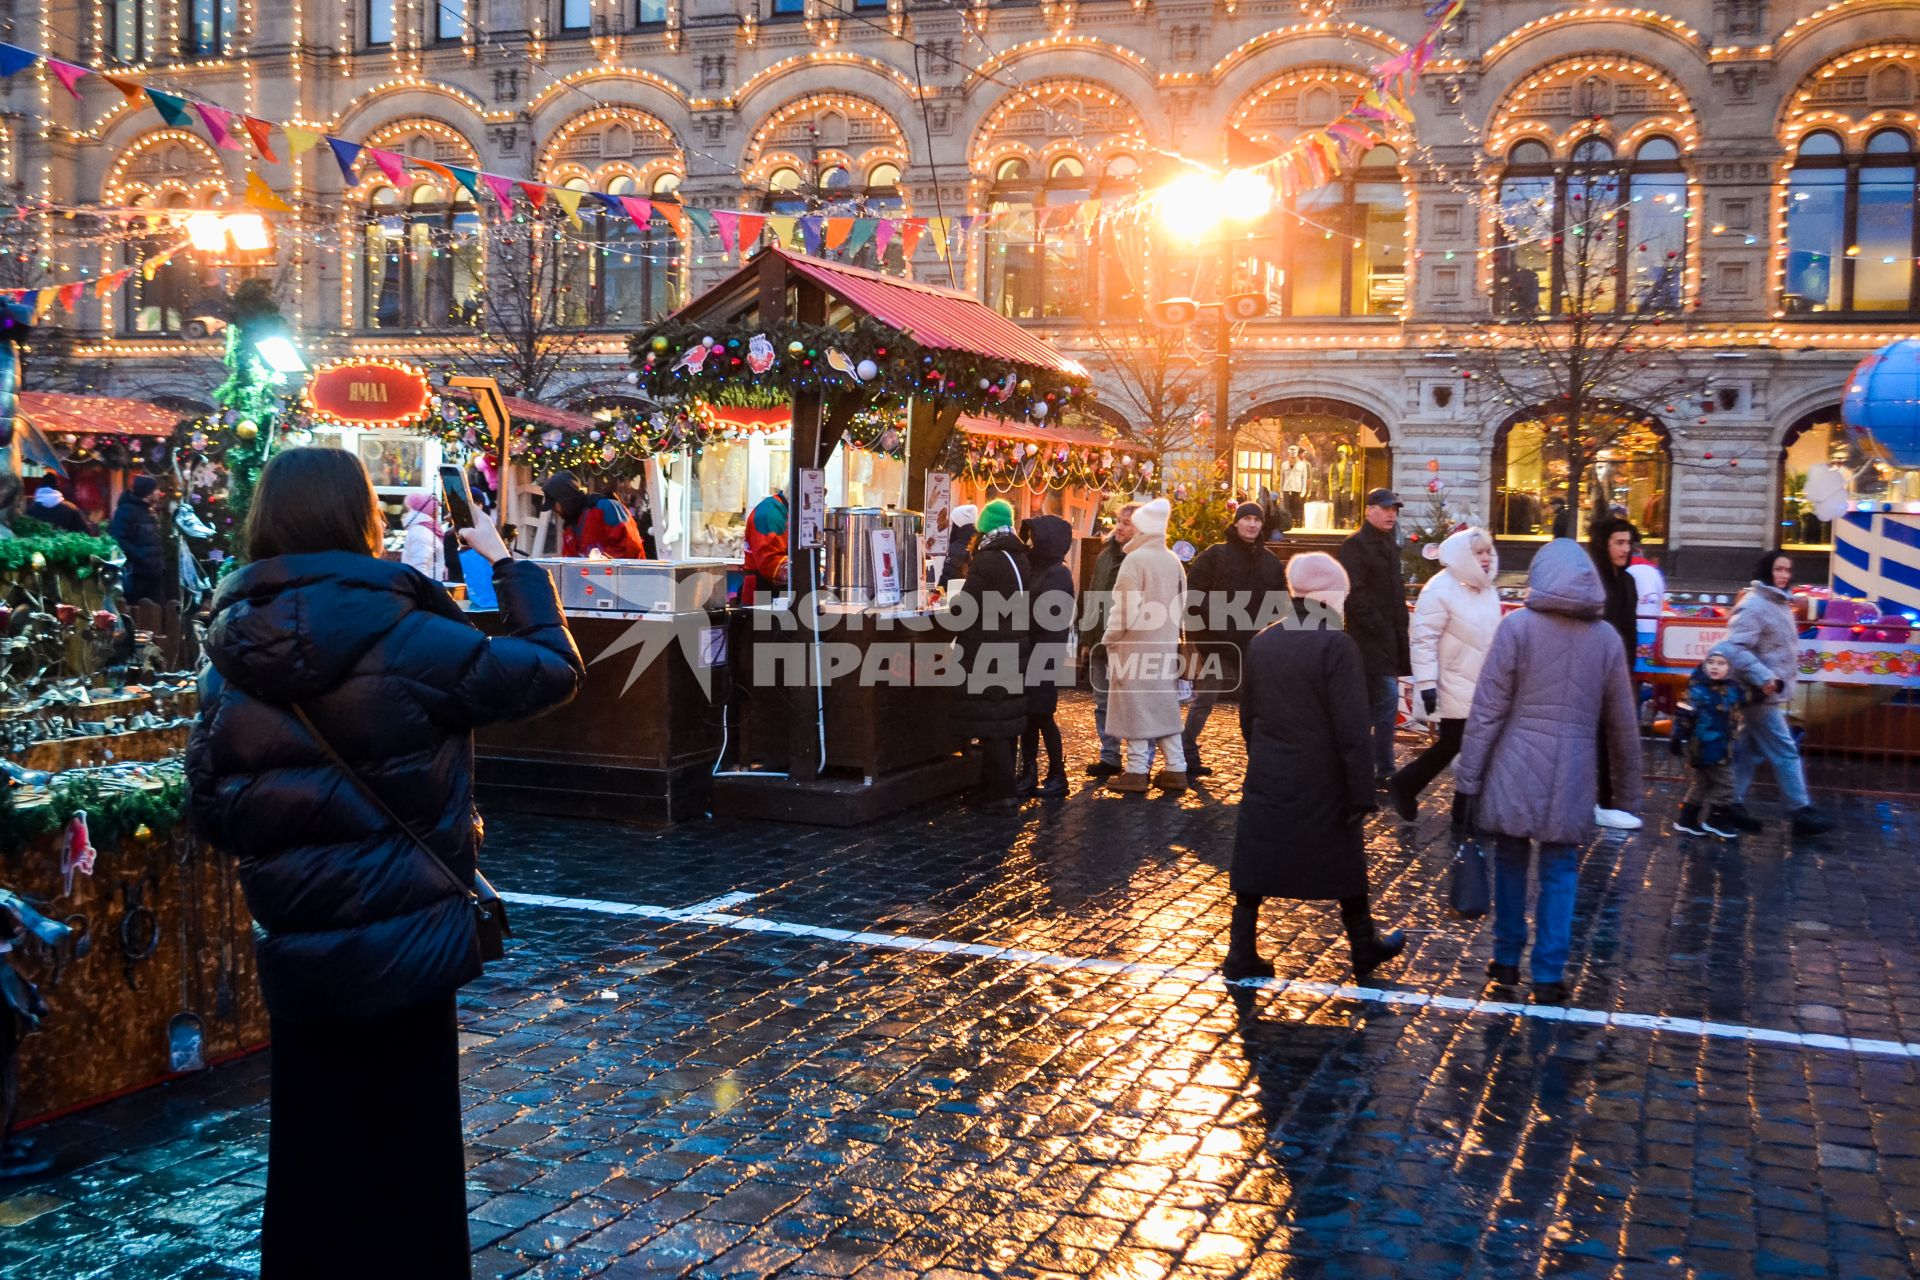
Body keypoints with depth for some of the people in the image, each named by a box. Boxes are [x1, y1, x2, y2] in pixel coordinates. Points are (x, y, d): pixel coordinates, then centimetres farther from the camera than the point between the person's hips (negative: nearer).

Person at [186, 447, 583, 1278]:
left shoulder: (232, 650, -1)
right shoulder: (402, 637, -16)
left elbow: (210, 807, 3)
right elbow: (552, 670, -7)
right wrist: (508, 566, 5)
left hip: (293, 951, 5)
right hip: (399, 943, -5)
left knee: (310, 1150, 19)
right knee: (406, 1156, 10)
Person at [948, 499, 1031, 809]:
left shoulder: (986, 561, -16)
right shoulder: (1021, 560, 9)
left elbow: (964, 609, -19)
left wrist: (954, 602, 3)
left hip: (988, 653, -8)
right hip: (1016, 650, 8)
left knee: (989, 724, -4)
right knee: (1007, 718, 14)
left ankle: (1000, 791, -5)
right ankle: (1001, 782, 23)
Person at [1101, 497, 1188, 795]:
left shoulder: (1135, 560, -14)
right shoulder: (1174, 562, 7)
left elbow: (1126, 607, -18)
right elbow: (1181, 604, 13)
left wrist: (1109, 637, -6)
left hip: (1135, 646, -7)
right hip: (1166, 647, 7)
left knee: (1135, 706, -1)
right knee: (1164, 705, 12)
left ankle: (1136, 771, 2)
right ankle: (1175, 769, 13)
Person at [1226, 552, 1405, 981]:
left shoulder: (1262, 643, 3)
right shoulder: (1337, 646, -16)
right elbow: (1353, 731, -18)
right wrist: (1362, 793, -13)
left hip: (1266, 781, 4)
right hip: (1322, 786, -4)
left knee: (1254, 868, 7)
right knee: (1344, 865, 14)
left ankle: (1241, 956, 6)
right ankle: (1365, 948, 30)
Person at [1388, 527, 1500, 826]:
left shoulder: (1487, 590, 11)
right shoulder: (1440, 590, -15)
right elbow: (1423, 639, -18)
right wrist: (1426, 683, -22)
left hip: (1485, 687, 8)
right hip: (1457, 687, -8)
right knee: (1452, 745, -4)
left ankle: (1468, 810, 13)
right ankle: (1404, 785, 17)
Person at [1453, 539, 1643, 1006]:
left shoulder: (1517, 626, -5)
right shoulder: (1607, 636, 6)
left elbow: (1488, 710, -7)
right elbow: (1622, 720, 12)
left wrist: (1468, 777, -3)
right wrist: (1627, 781, 23)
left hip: (1517, 769, -2)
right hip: (1573, 774, 2)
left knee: (1510, 859, 14)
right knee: (1559, 870, 9)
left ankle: (1507, 959, 23)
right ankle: (1549, 974, 7)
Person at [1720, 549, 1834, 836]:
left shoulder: (1779, 603, 14)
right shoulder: (1754, 606, -18)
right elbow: (1735, 648, -26)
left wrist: (1783, 679, 19)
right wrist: (1762, 677, -30)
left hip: (1771, 692, 10)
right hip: (1762, 693, -10)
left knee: (1749, 750, 12)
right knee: (1785, 752, -6)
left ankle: (1732, 805, 17)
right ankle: (1801, 812, 0)